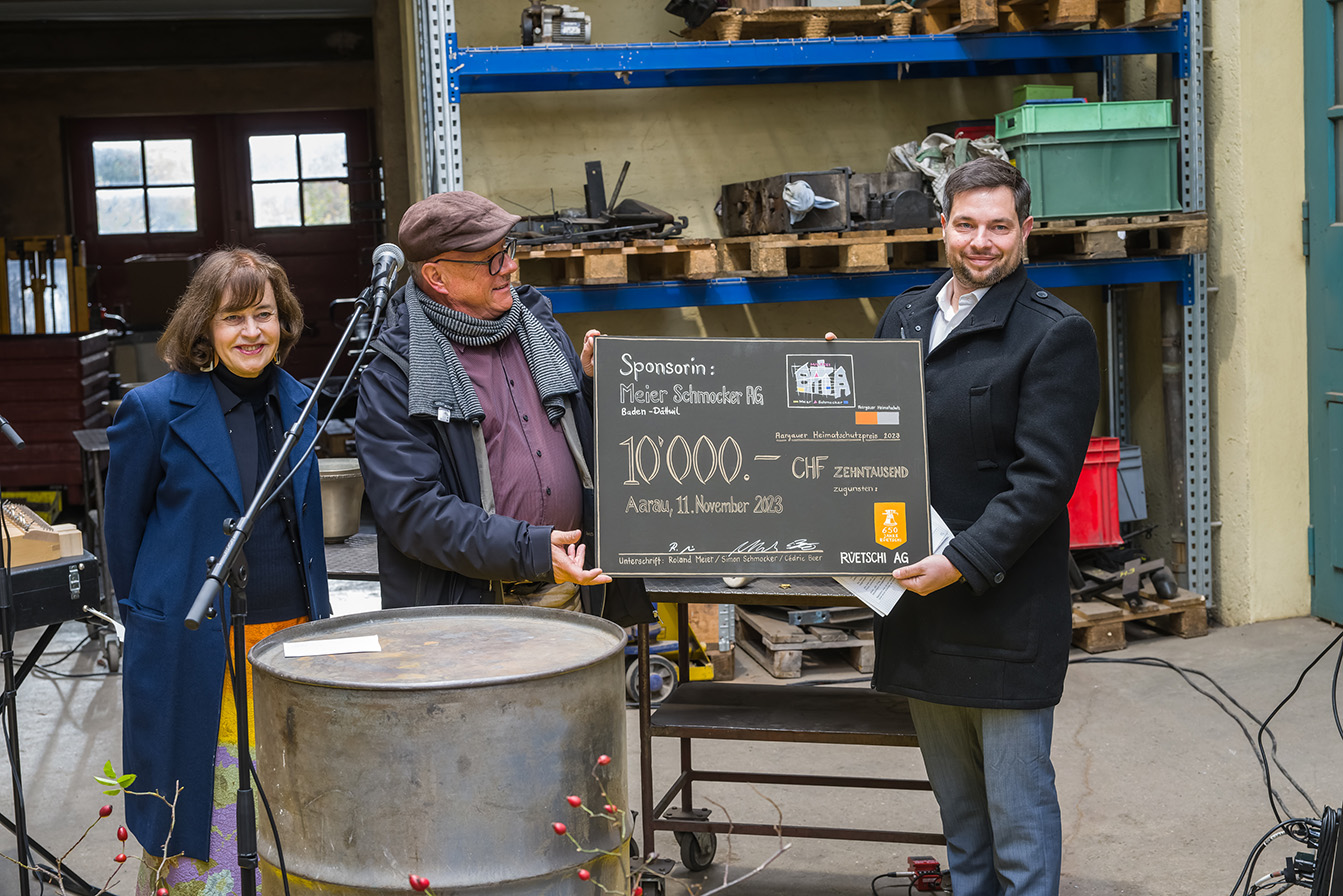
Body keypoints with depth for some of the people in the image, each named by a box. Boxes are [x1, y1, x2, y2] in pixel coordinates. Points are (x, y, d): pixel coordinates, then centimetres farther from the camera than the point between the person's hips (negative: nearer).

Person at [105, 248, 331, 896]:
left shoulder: (296, 403, 8)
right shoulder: (155, 409, -8)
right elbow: (123, 530, 1)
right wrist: (148, 621, 6)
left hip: (292, 639, 5)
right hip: (197, 653, -5)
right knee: (203, 818, 2)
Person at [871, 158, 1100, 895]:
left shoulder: (1056, 336, -8)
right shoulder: (903, 319, 13)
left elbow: (1043, 478, -15)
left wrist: (962, 563, -22)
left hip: (1006, 610, -6)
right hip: (919, 605, 6)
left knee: (1018, 811, 1)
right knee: (957, 810, 18)